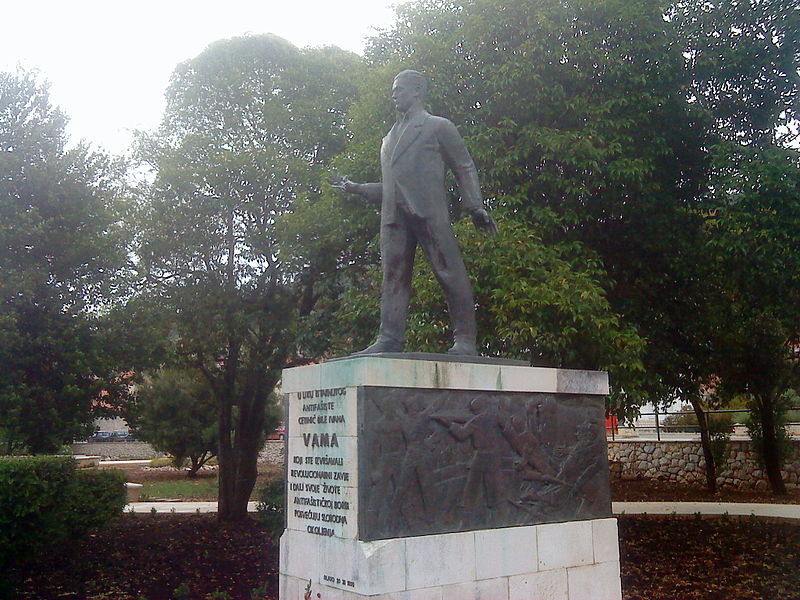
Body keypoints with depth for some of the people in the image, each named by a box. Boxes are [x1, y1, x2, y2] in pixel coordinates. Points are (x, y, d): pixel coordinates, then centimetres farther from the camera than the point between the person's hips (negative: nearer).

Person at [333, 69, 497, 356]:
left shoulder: (438, 126, 13)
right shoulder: (390, 137, 30)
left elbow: (465, 168, 6)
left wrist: (475, 207, -7)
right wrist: (356, 188, 20)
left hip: (429, 211, -6)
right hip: (394, 213, 6)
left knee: (450, 273, -9)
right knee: (394, 276, -1)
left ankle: (464, 340, -8)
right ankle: (390, 339, -4)